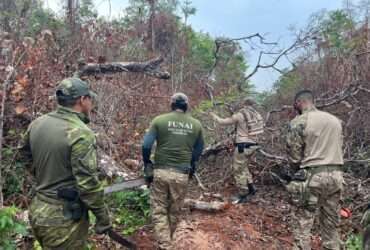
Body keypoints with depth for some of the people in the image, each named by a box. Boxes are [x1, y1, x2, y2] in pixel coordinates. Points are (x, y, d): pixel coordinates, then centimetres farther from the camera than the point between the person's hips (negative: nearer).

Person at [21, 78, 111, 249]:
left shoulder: (37, 124, 1)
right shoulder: (81, 133, -21)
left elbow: (27, 156, 17)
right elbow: (88, 182, -22)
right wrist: (103, 217, -10)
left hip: (38, 211, 7)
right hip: (64, 219, -7)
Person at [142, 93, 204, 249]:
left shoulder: (159, 120, -3)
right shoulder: (196, 125, 4)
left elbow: (146, 145, -7)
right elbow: (198, 150, 12)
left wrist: (147, 164, 9)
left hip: (160, 172, -2)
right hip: (182, 175, 2)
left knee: (159, 211, 11)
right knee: (174, 212, 20)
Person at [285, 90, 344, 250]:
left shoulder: (298, 122, -9)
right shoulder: (335, 120, 11)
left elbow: (293, 155, -7)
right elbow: (338, 148, 14)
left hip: (311, 176, -6)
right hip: (336, 175, 6)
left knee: (302, 225, 3)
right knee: (331, 224, 17)